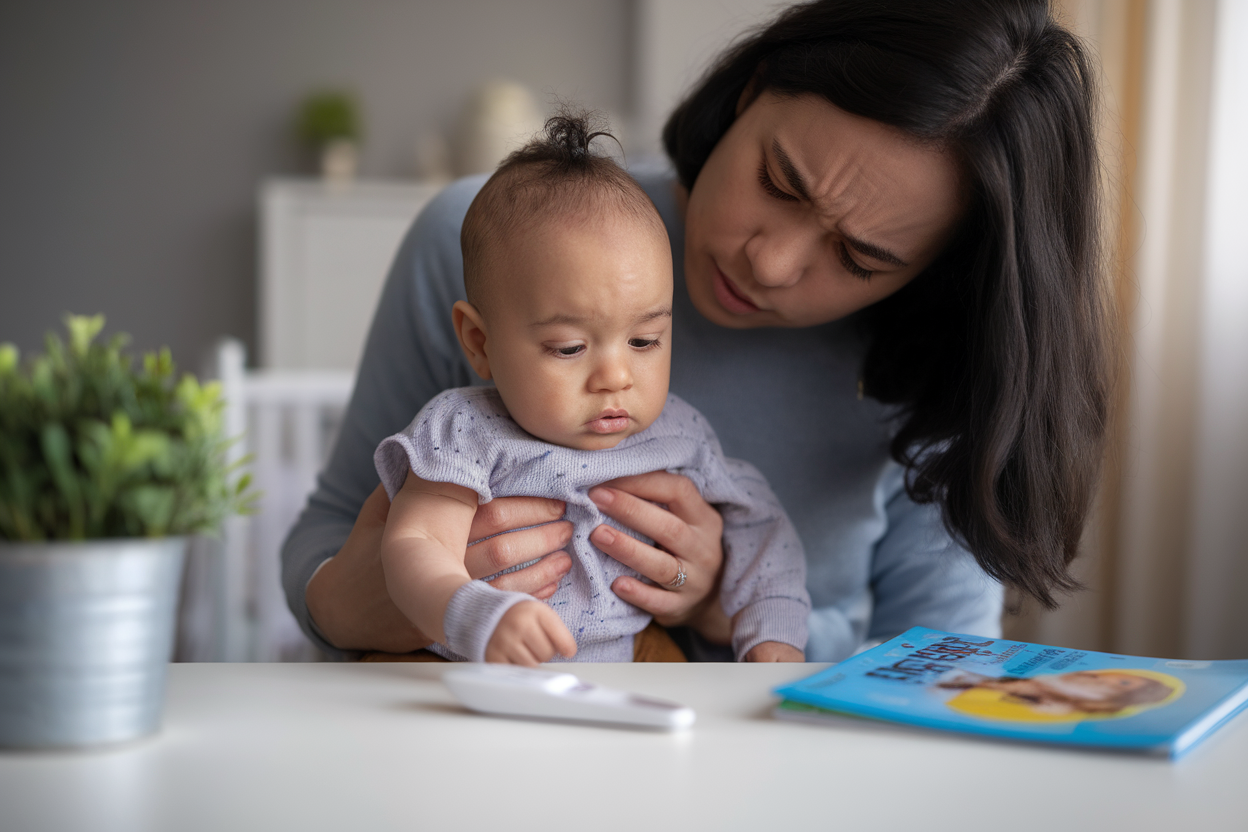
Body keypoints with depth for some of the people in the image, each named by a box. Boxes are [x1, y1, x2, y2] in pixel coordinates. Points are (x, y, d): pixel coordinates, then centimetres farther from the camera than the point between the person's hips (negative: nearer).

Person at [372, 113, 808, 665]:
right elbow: (413, 547, -19)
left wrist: (773, 638, -1)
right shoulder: (465, 434, -10)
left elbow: (756, 525, 14)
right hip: (473, 687, -5)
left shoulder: (678, 434, 4)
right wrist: (482, 617, -40)